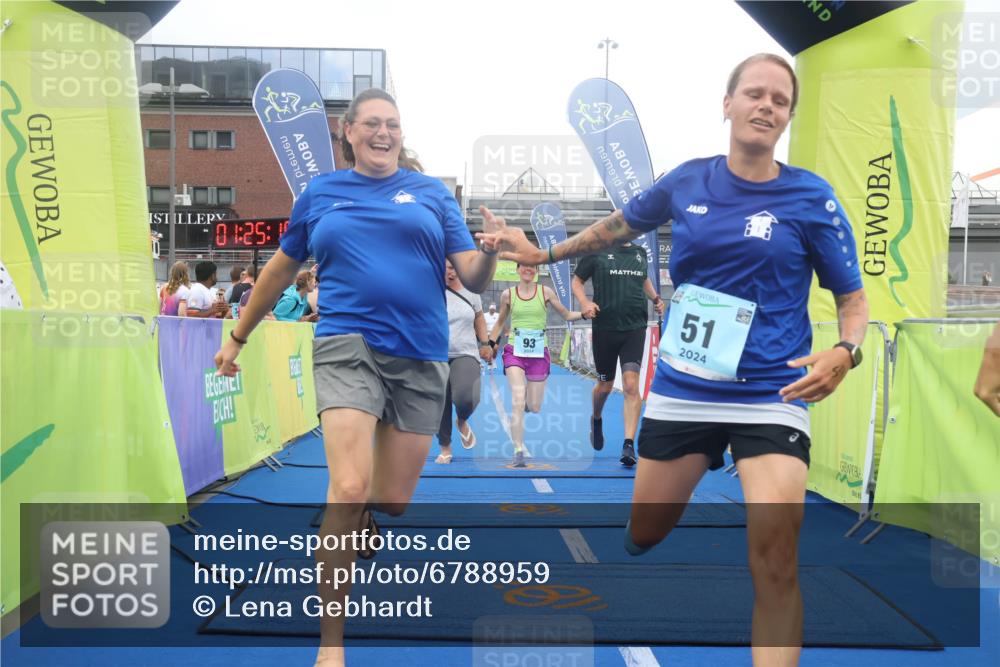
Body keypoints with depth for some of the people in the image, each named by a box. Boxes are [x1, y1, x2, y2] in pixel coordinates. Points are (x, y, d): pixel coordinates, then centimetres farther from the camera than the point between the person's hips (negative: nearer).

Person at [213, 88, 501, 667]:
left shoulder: (432, 193, 11)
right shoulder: (320, 194, 12)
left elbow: (473, 279, 4)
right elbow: (281, 271, 22)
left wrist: (490, 253, -18)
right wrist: (237, 337, 26)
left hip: (421, 358, 2)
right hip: (349, 347, -2)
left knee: (391, 504, 6)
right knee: (350, 490, -19)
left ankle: (346, 536, 43)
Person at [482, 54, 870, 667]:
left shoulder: (811, 198, -6)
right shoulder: (687, 181, 1)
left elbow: (853, 297, 0)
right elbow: (620, 226, 20)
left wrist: (844, 353, -21)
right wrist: (542, 253, 22)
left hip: (770, 397, -2)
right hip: (679, 391, 3)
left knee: (777, 564, -14)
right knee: (644, 534, 16)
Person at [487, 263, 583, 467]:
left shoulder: (546, 292, 1)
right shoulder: (508, 294, 2)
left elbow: (567, 315, 7)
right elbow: (500, 322, 16)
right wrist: (490, 343, 12)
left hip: (539, 353, 1)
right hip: (515, 351, -1)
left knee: (534, 407, 5)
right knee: (518, 401, -17)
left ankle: (528, 400, 44)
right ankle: (518, 451, -12)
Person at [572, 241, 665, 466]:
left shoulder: (640, 253, 9)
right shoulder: (597, 251, -2)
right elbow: (576, 280, 4)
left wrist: (655, 298, 10)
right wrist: (585, 302, -14)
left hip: (635, 328, 1)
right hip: (604, 328, -1)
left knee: (631, 384, -12)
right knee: (605, 385, 12)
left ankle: (629, 445, -11)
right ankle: (596, 419, 45)